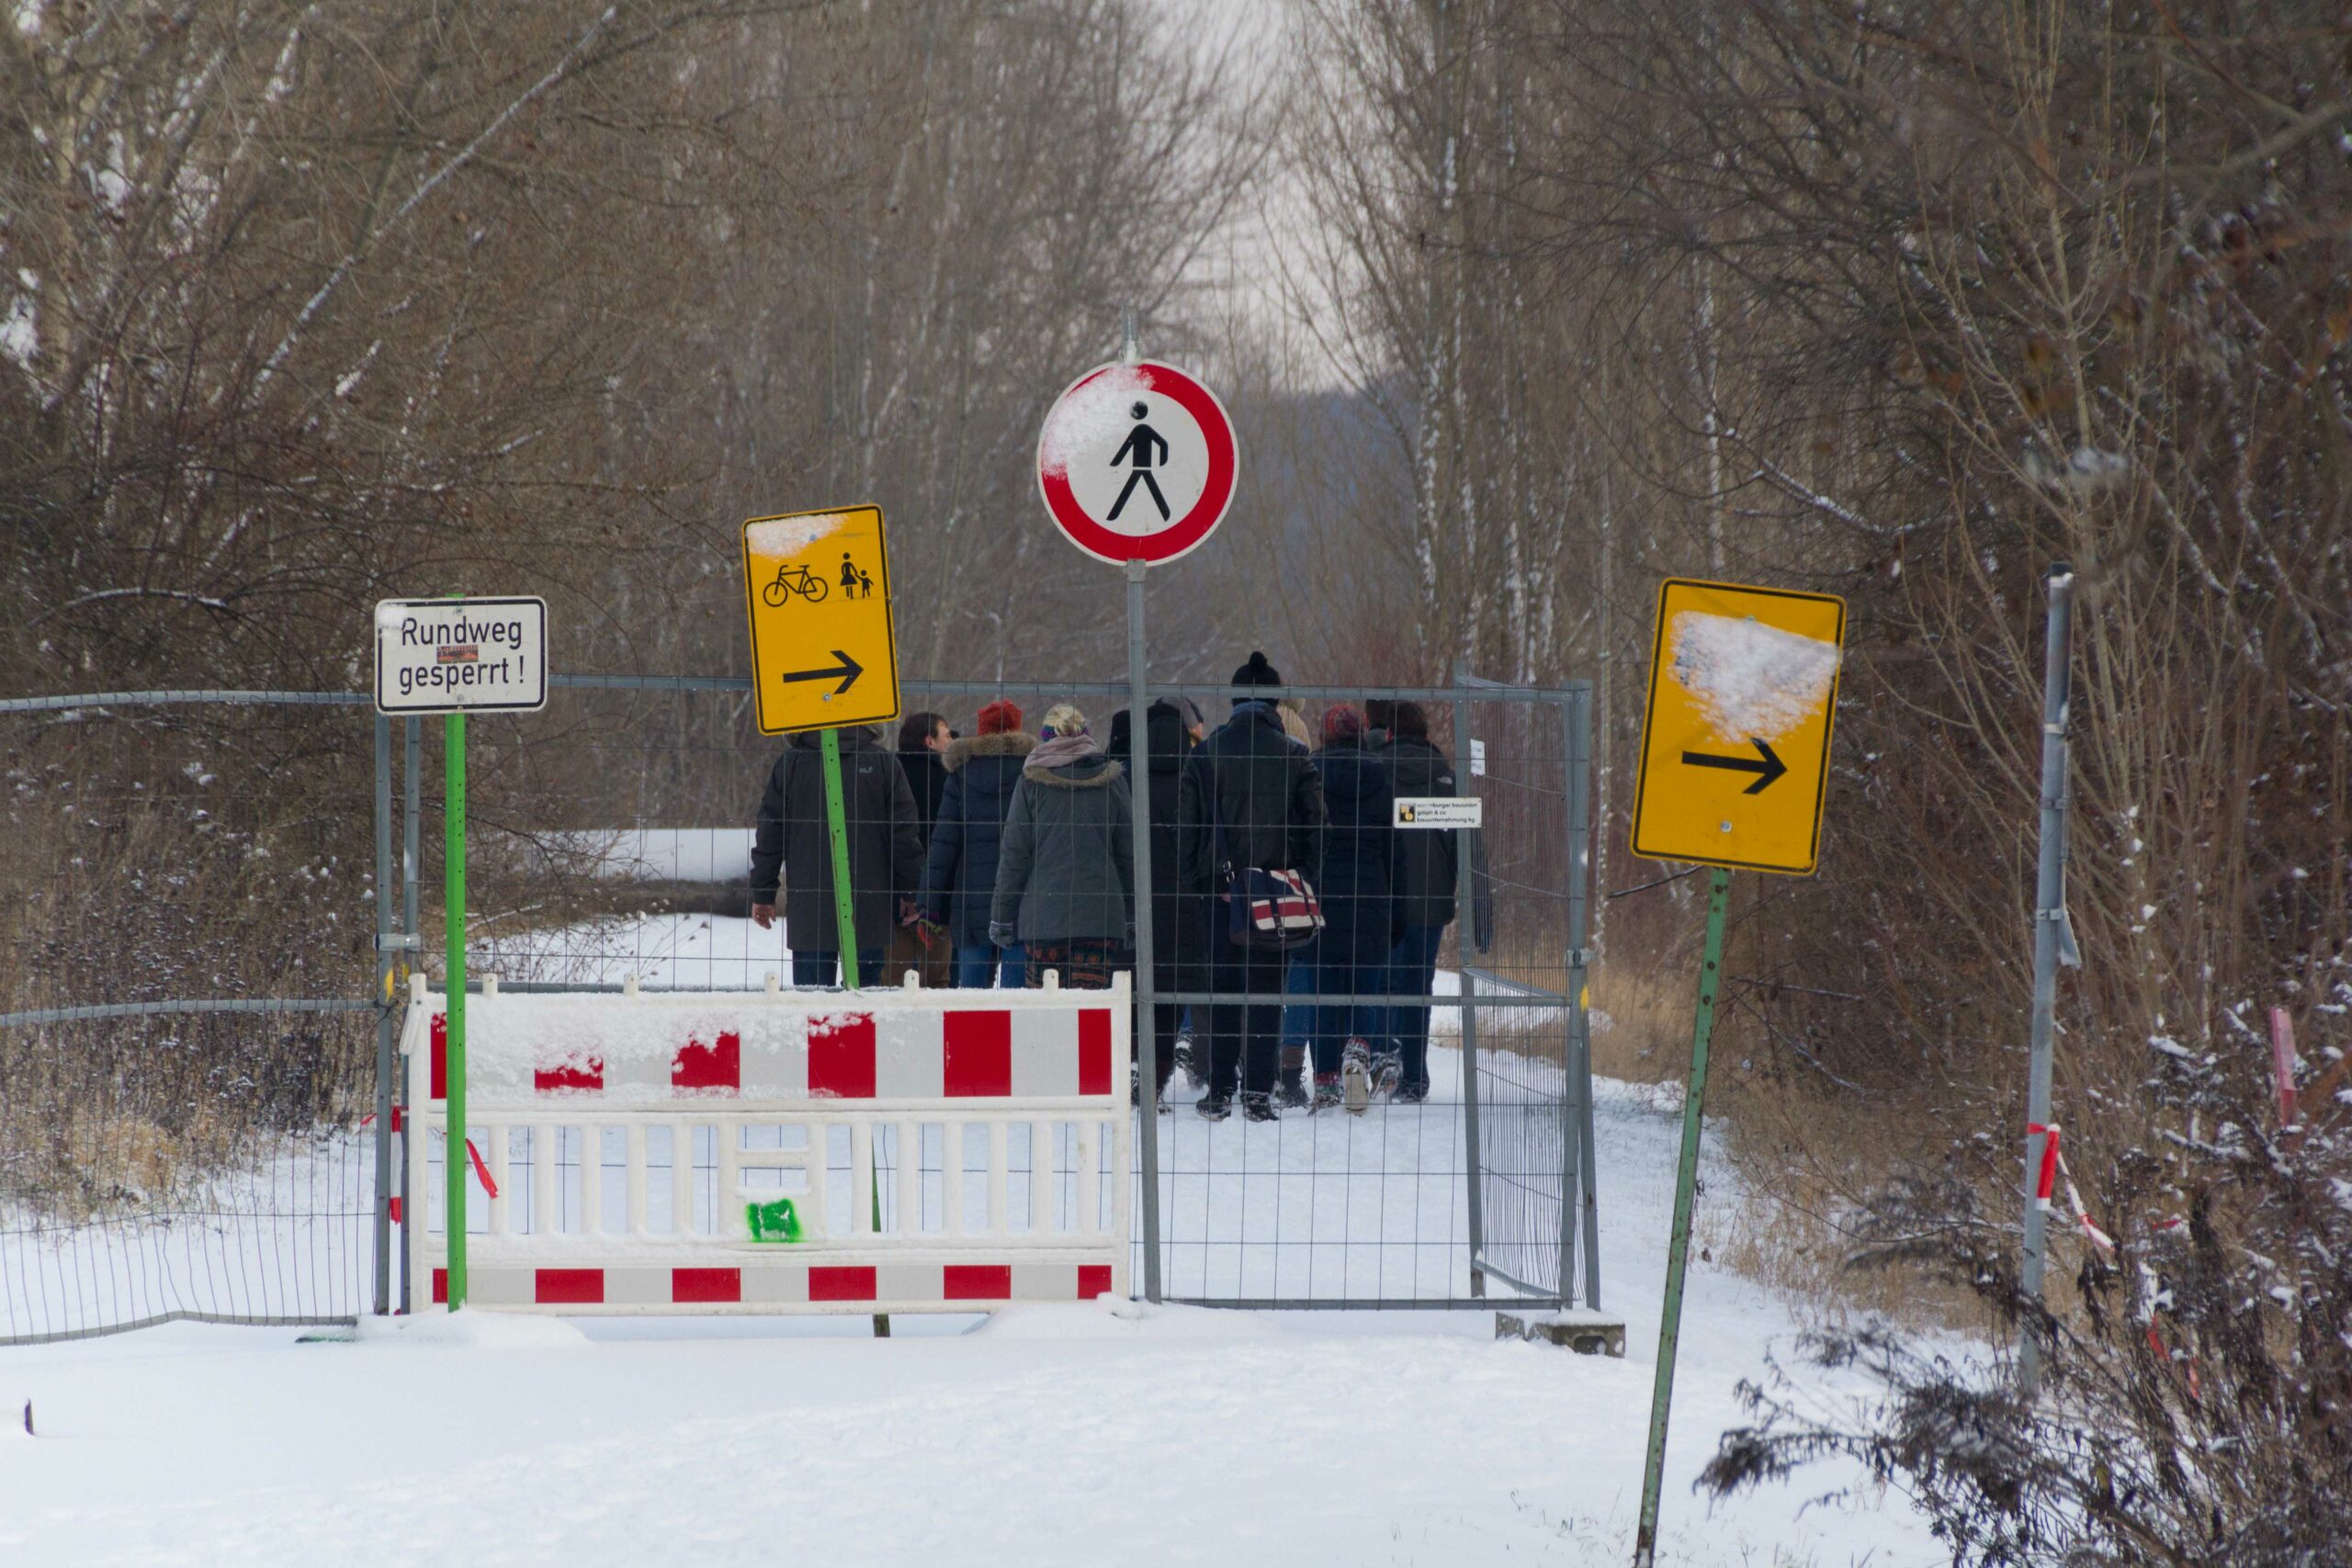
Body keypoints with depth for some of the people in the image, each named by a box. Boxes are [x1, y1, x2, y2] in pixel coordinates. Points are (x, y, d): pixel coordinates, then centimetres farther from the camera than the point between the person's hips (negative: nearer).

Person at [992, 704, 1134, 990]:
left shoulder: (1033, 780, 0)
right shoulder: (1112, 780, 6)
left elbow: (1014, 853, 1)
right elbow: (1128, 853, 11)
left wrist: (1002, 914, 7)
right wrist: (1132, 917, 19)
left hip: (1043, 913, -1)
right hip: (1101, 914, 2)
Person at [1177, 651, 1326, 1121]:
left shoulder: (1206, 753, 0)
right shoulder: (1294, 755, 0)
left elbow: (1187, 823, 1)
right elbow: (1313, 822, 1)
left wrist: (1194, 880, 7)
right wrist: (1305, 880, 7)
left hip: (1220, 886, 0)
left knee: (1223, 987, 7)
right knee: (1267, 987, 3)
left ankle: (1220, 1090, 4)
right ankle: (1258, 1091, -2)